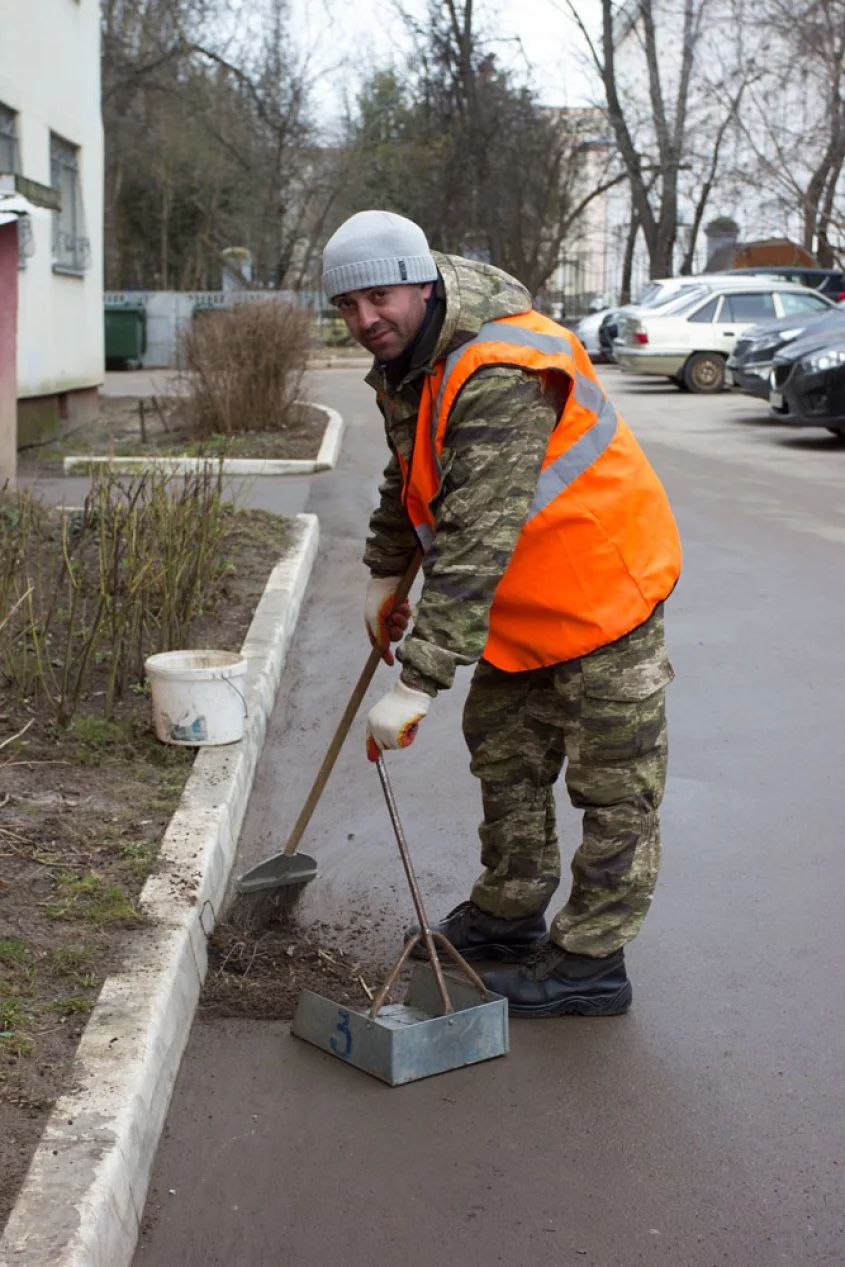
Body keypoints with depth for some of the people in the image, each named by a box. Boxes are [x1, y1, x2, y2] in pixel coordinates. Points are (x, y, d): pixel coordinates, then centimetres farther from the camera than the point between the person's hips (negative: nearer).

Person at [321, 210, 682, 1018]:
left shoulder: (500, 377, -32)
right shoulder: (405, 361, 1)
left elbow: (477, 545, -40)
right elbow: (408, 479, 21)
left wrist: (417, 683, -42)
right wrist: (384, 573, 20)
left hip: (601, 580, -10)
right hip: (521, 596, 10)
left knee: (613, 781, -1)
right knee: (502, 747, 18)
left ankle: (590, 961, 9)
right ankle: (507, 916, 35)